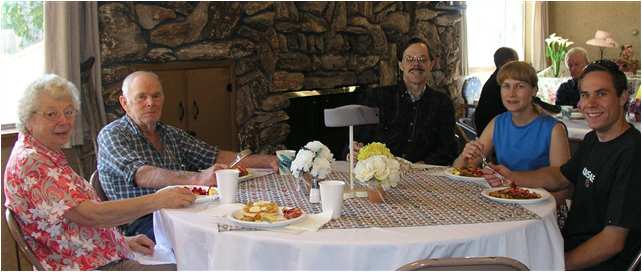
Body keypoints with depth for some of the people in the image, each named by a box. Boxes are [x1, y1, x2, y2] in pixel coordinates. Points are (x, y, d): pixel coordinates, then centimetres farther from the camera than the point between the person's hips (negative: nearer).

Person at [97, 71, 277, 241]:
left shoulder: (171, 134, 18)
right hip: (139, 223, -6)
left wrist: (264, 161, -2)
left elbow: (215, 157, 14)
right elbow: (141, 175, -21)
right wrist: (198, 179, -36)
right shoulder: (112, 135, -3)